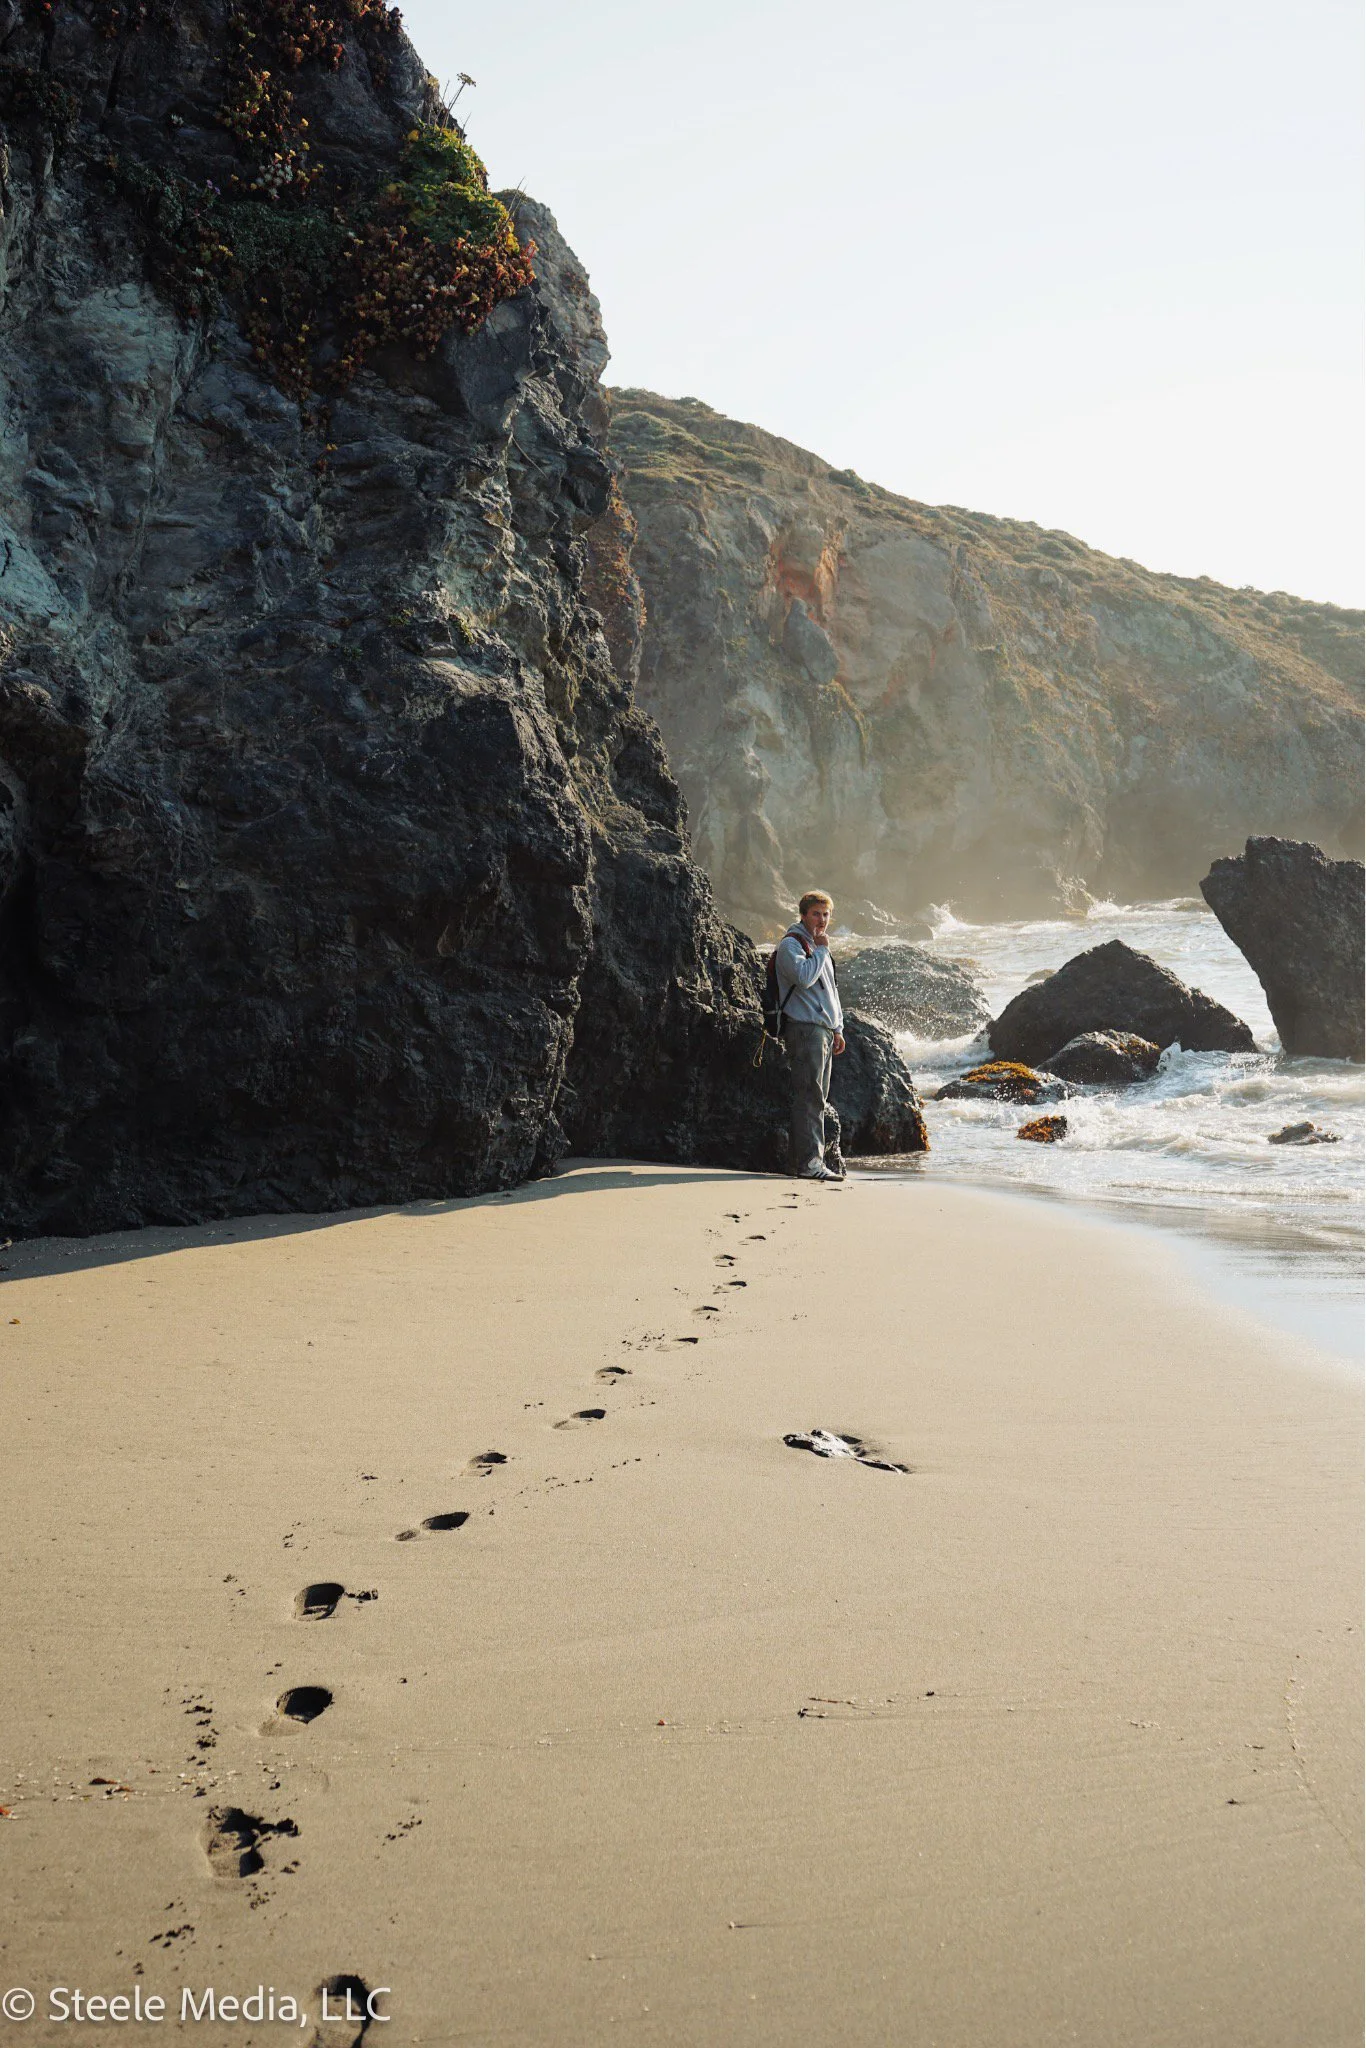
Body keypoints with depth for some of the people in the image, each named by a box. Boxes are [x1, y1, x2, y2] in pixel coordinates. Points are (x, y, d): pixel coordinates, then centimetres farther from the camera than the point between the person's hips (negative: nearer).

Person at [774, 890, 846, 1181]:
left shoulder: (819, 947, 22)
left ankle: (816, 1159, 12)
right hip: (805, 1029, -9)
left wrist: (837, 1029, 23)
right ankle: (808, 1163, -14)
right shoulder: (790, 944, -6)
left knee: (818, 1098, 9)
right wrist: (821, 950, -11)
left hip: (823, 1030, 9)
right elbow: (804, 977, -24)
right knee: (809, 1097, -13)